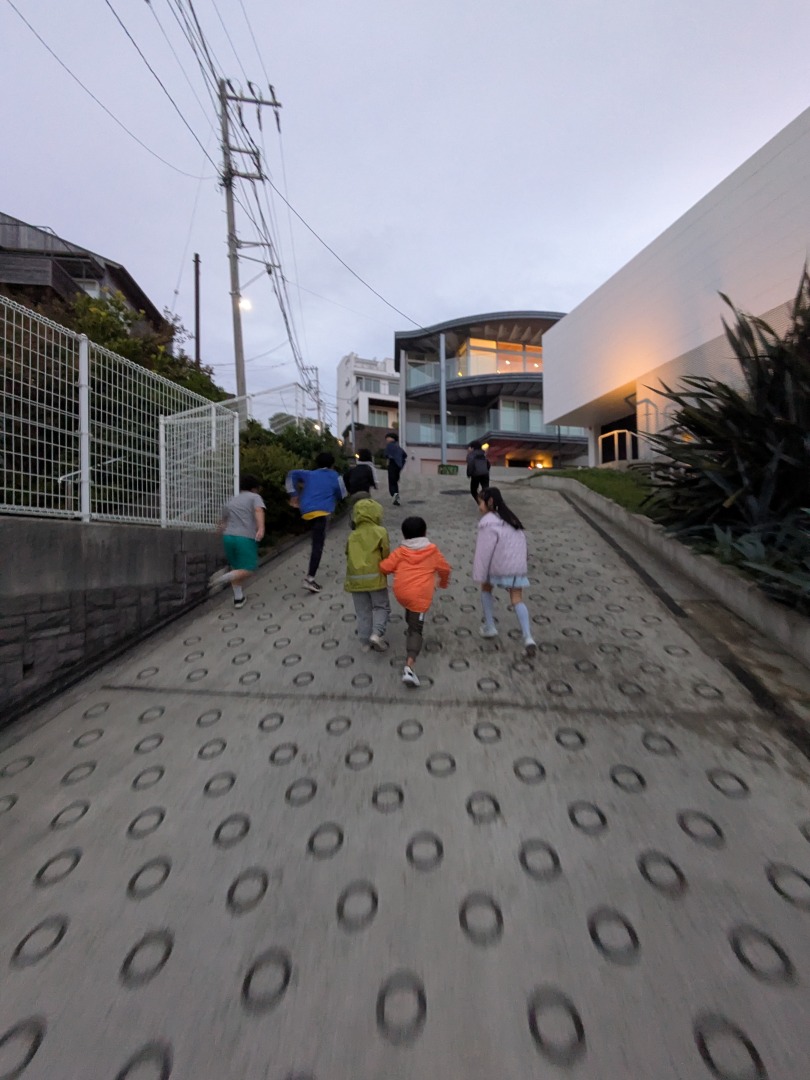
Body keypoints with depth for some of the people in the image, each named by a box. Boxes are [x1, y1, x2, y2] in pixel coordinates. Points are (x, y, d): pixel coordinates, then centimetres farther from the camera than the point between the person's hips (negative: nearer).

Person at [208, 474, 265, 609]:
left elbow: (222, 521, 28)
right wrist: (261, 528, -30)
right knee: (248, 570, 2)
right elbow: (259, 511, -16)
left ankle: (238, 598, 18)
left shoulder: (231, 501, 22)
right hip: (246, 538, -6)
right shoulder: (255, 497, 6)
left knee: (236, 568, 19)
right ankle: (223, 578, -21)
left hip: (228, 537, 6)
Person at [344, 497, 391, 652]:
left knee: (363, 612, 15)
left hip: (355, 579, 4)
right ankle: (377, 634, -5)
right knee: (381, 607, 12)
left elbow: (349, 557, 11)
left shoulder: (352, 535, 11)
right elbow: (386, 555, -5)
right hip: (375, 577, -3)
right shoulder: (381, 532, -2)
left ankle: (365, 641, 21)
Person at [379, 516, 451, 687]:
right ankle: (409, 667, -15)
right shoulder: (432, 550, 7)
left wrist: (396, 569, 26)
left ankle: (410, 628, 52)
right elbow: (445, 568, 16)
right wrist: (443, 582, 36)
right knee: (416, 630, -2)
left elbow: (384, 567, 3)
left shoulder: (400, 551, 7)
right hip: (420, 595, -3)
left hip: (401, 592, 3)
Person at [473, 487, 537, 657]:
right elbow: (520, 545, 19)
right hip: (518, 566, 6)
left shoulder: (489, 523, -12)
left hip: (498, 567, -6)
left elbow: (484, 552, -16)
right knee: (517, 600, 10)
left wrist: (479, 576, -12)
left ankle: (489, 627, 22)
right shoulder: (511, 518, 14)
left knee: (486, 589, 20)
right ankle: (528, 637, -4)